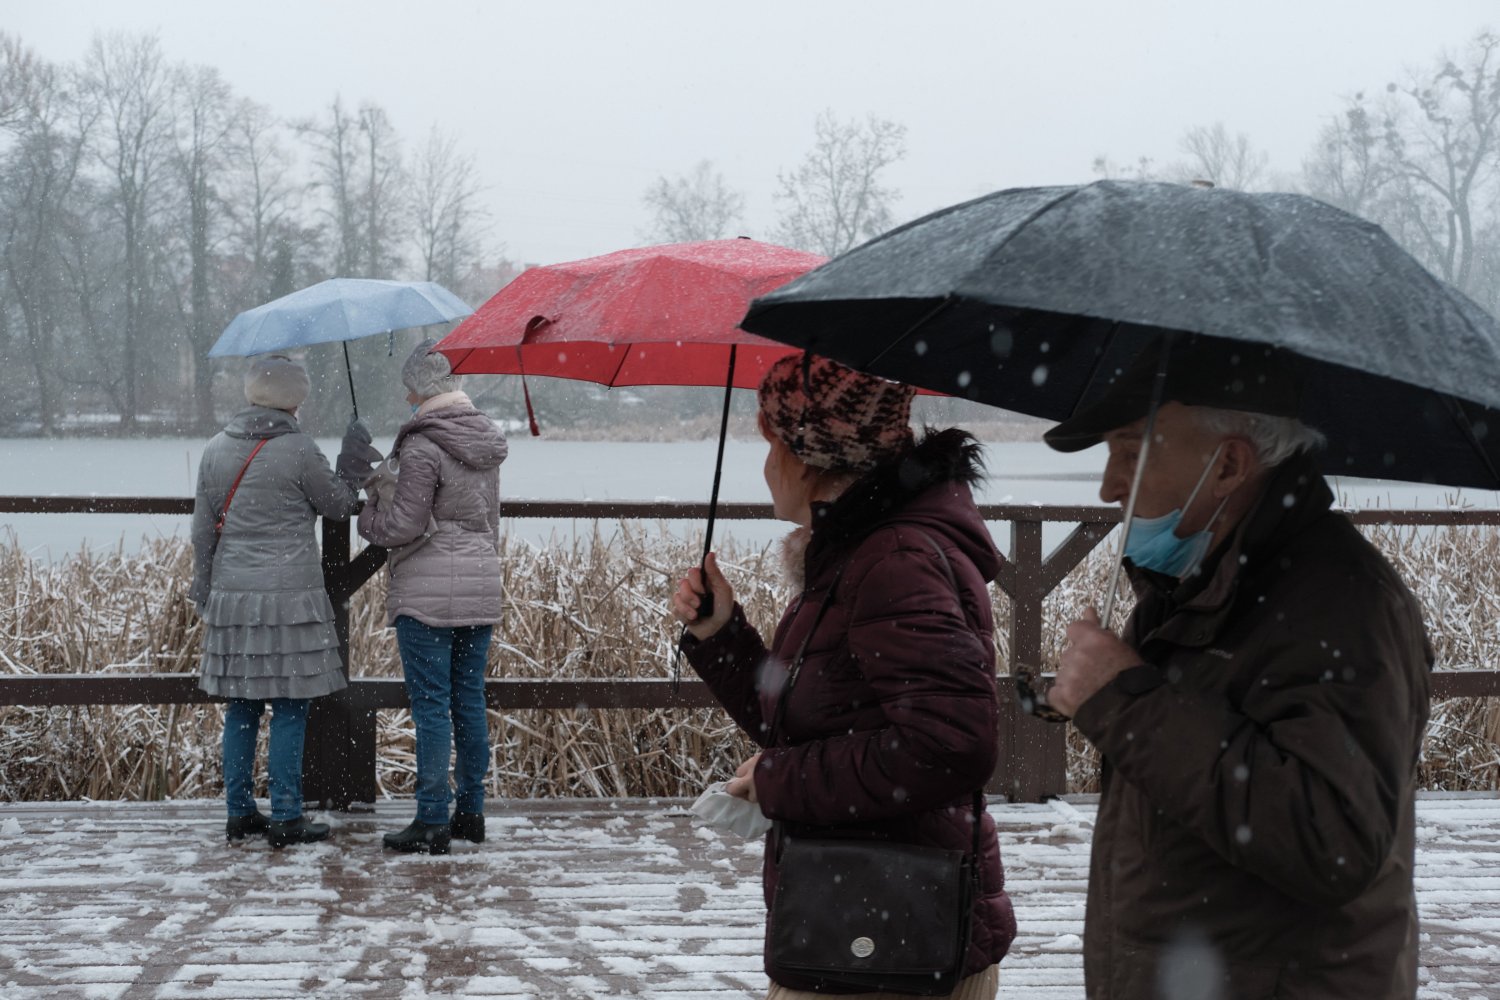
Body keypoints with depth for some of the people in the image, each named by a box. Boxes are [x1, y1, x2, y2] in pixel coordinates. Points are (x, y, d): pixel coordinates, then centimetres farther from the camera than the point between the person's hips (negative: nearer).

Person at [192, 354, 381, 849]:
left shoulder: (216, 450, 8)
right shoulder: (298, 450, -9)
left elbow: (203, 530, 12)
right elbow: (339, 505, 3)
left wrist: (204, 589, 20)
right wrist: (354, 464, 15)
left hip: (232, 597, 6)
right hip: (288, 599, -6)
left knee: (241, 707, 12)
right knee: (289, 709, -1)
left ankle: (239, 812, 17)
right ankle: (285, 818, 1)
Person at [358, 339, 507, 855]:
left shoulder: (421, 446, -15)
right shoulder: (486, 443, 10)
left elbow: (404, 525, -14)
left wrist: (367, 516, 3)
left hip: (428, 592, -8)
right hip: (481, 584, 8)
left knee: (430, 706, -3)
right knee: (470, 701, 13)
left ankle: (432, 822, 0)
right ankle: (471, 812, 19)